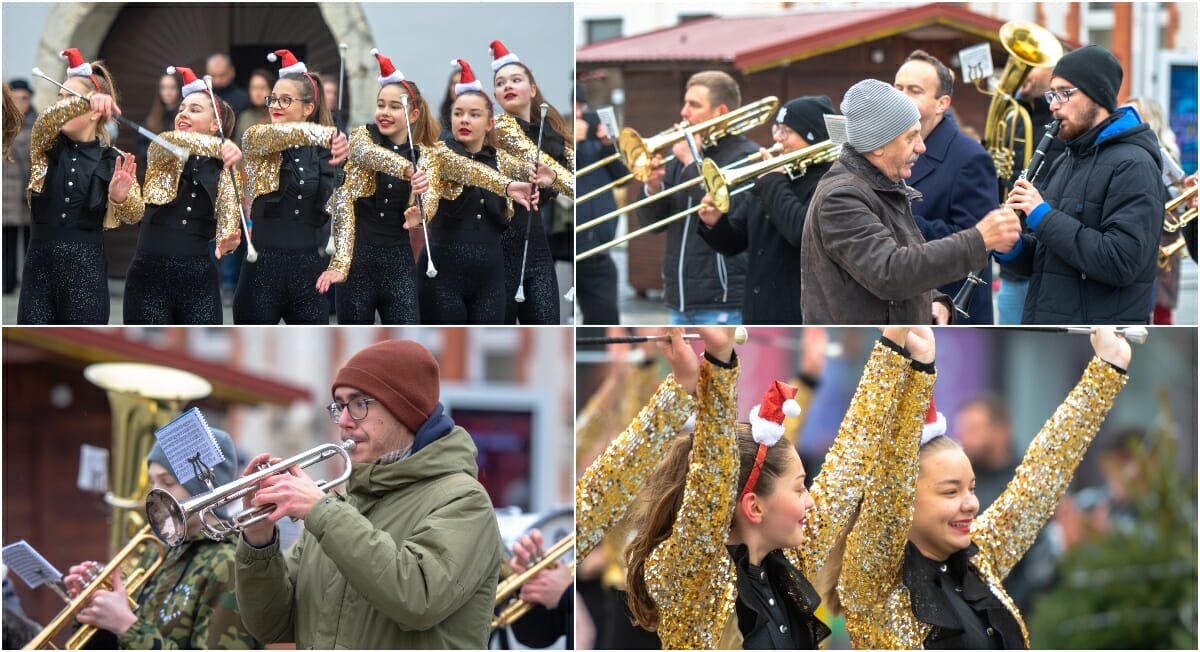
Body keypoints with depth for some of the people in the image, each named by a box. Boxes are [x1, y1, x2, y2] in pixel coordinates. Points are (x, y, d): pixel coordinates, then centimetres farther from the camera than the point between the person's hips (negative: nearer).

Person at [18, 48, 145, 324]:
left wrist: (121, 197, -32)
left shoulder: (113, 160, 2)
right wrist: (85, 101, -40)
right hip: (40, 262, 2)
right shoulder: (46, 145, 5)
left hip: (87, 269, -2)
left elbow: (134, 214, -6)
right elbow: (45, 121, -18)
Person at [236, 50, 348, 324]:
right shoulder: (255, 139, -2)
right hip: (264, 265, -3)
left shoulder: (323, 151, 8)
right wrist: (329, 133, -40)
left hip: (309, 267, 3)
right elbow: (276, 135, -25)